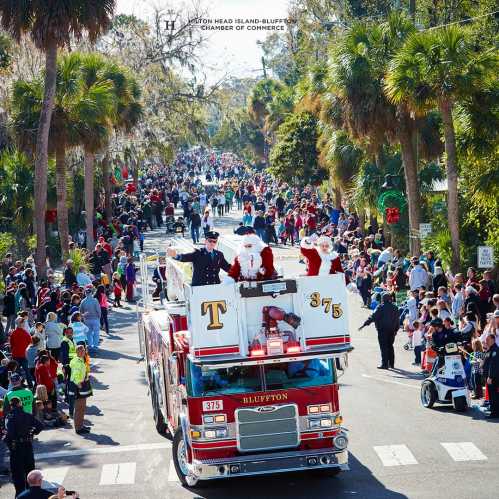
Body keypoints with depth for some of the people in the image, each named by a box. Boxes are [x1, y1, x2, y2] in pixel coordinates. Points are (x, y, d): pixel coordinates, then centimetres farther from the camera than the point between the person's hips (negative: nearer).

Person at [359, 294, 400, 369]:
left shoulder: (380, 307, -10)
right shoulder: (394, 308, 8)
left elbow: (373, 317, -15)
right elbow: (397, 320, 12)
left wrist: (365, 324, -13)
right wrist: (396, 329, 22)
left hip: (382, 330, -6)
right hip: (392, 330, 6)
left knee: (383, 347, -4)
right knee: (390, 346, 15)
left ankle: (384, 364, -7)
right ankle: (391, 364, 18)